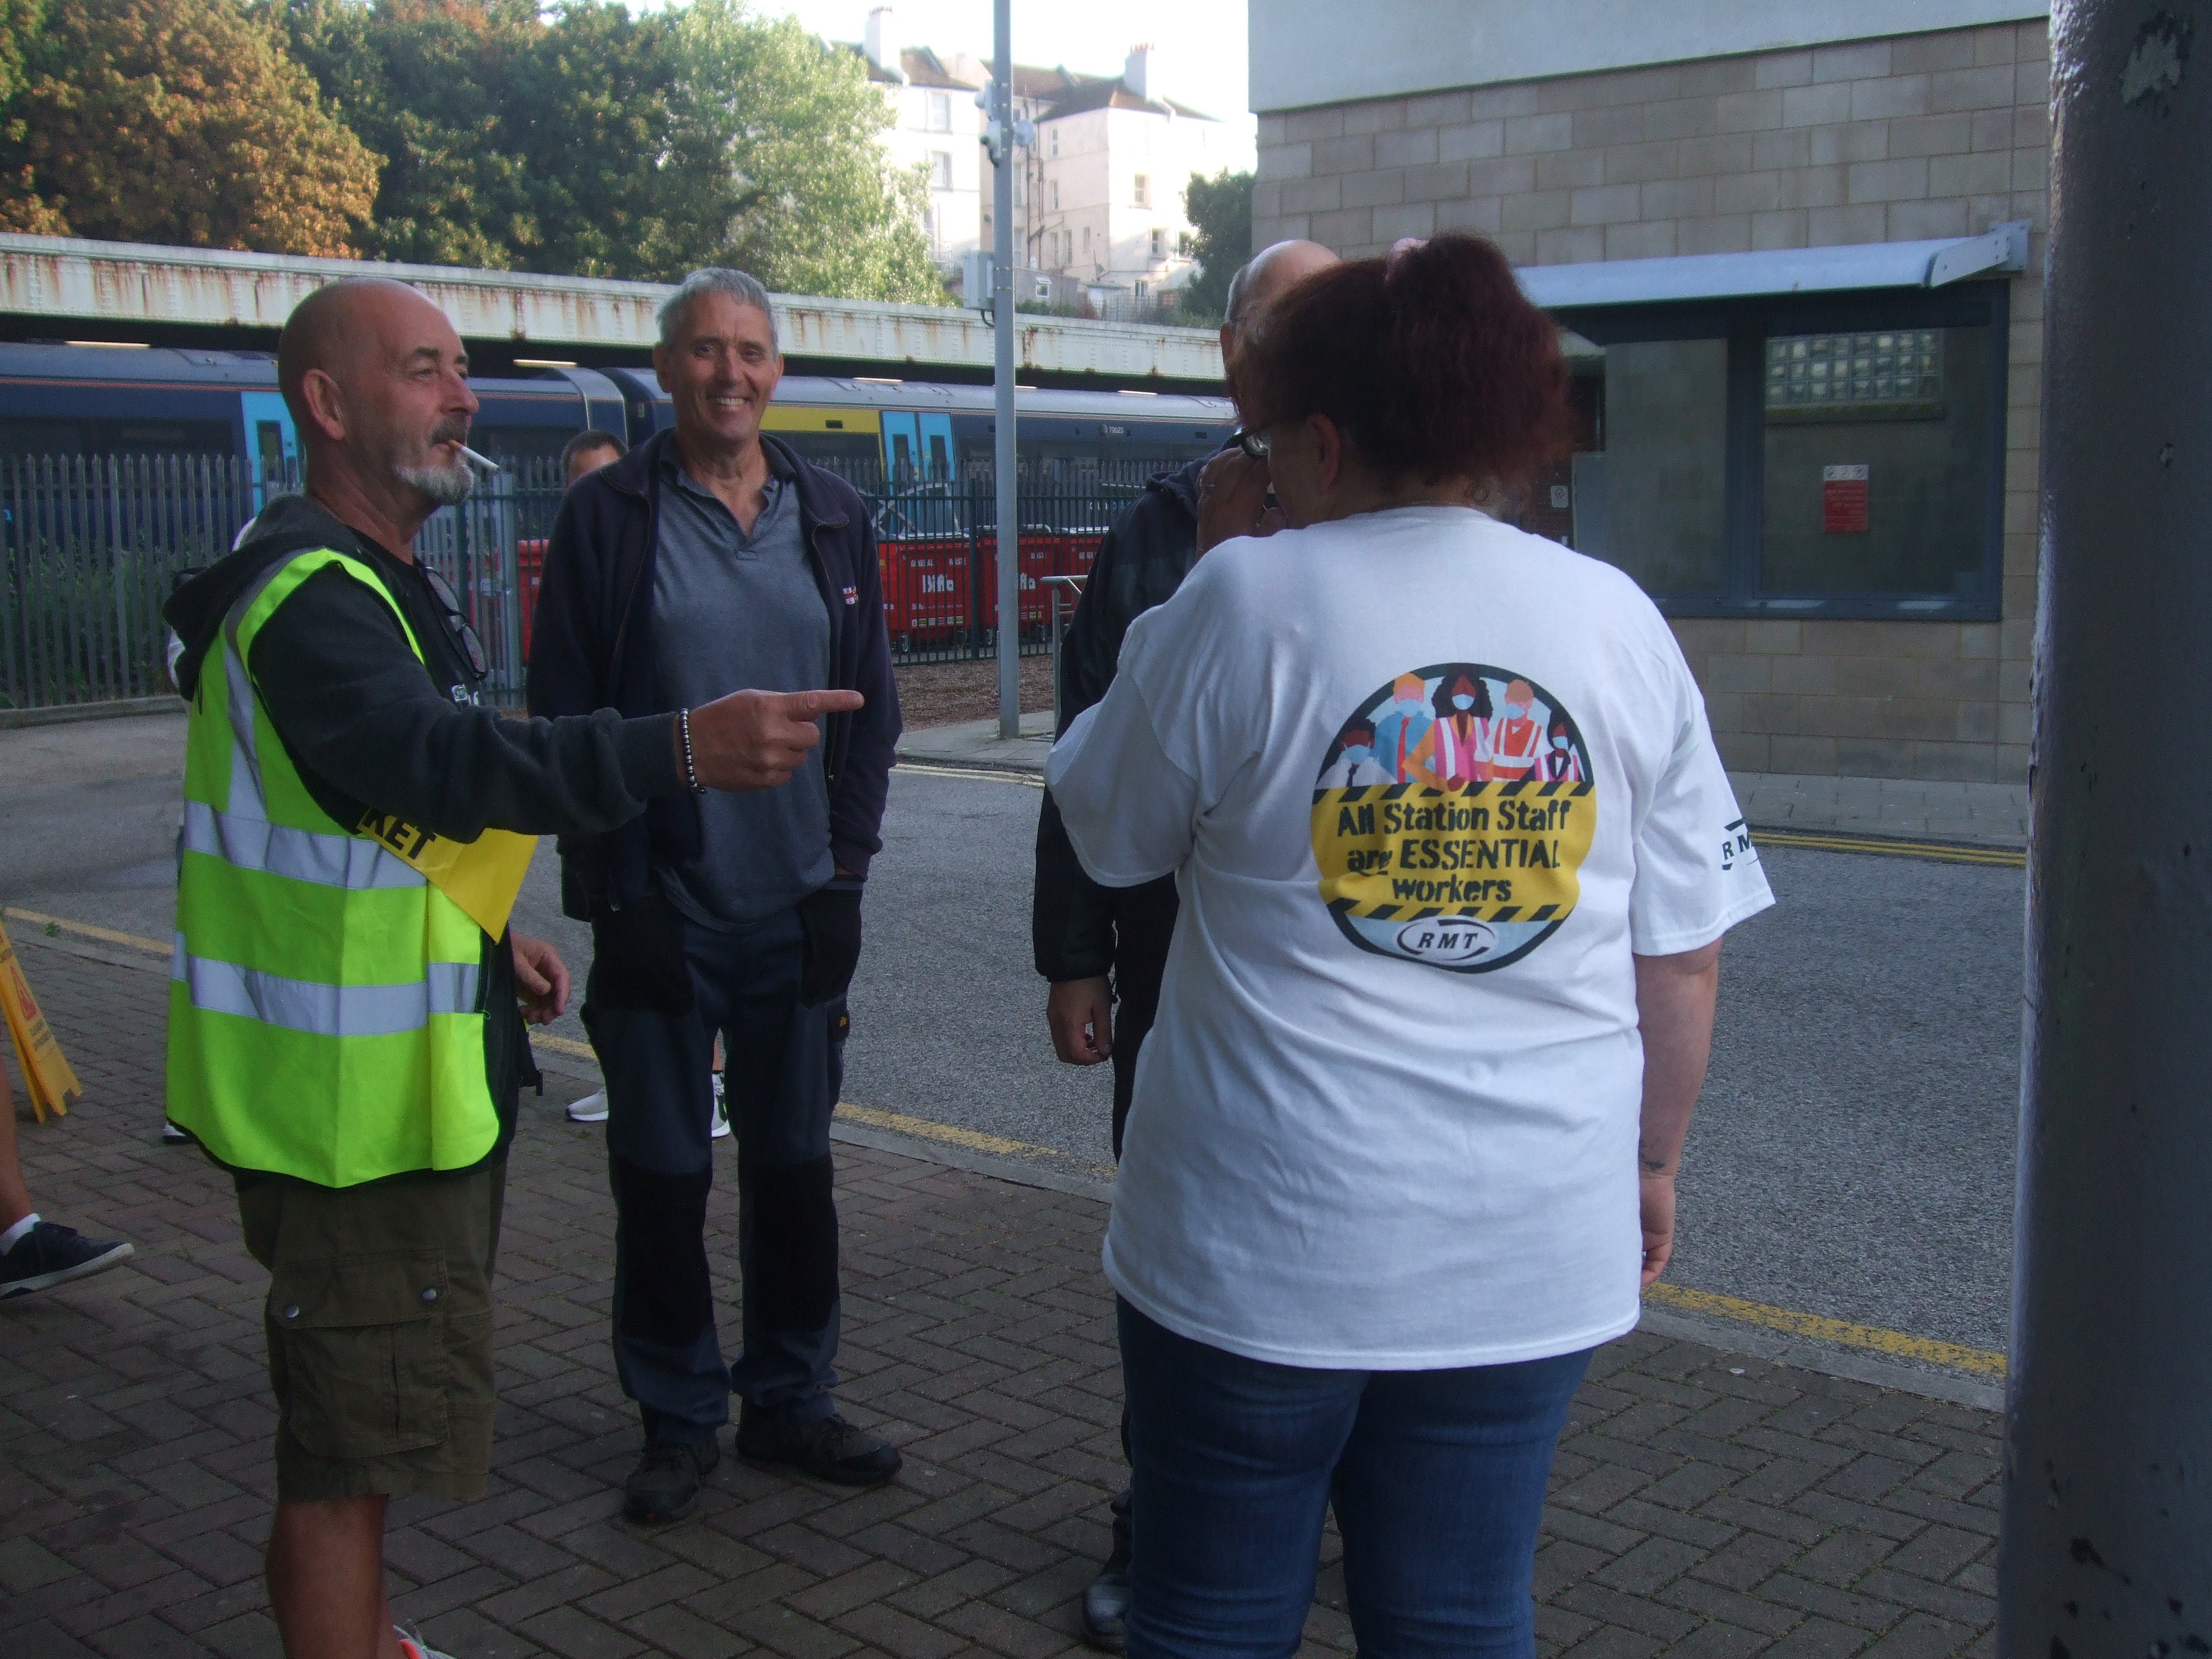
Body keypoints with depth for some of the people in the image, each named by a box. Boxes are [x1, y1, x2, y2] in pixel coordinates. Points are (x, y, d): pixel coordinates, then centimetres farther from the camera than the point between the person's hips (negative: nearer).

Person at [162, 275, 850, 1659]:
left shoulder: (387, 581, 13)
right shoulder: (307, 593, -22)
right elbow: (438, 761, -40)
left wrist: (484, 935, 13)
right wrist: (682, 749, -52)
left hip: (420, 1070, 11)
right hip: (353, 1093, -11)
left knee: (358, 1411, 25)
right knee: (358, 1438, -3)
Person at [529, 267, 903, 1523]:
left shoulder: (833, 516, 8)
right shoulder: (608, 517, -1)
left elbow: (872, 706, 10)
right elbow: (564, 716, -2)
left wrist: (847, 866, 3)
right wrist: (608, 886, -7)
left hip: (798, 906, 3)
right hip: (661, 911, -2)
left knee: (795, 1166, 12)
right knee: (662, 1175, 6)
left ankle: (792, 1400, 27)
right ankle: (679, 1419, 22)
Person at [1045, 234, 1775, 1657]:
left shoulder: (1247, 600, -10)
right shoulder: (1617, 619, 0)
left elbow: (1108, 833, 5)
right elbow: (1686, 956, 4)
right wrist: (1653, 1162, 18)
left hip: (1265, 1247, -3)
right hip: (1534, 1254, 4)